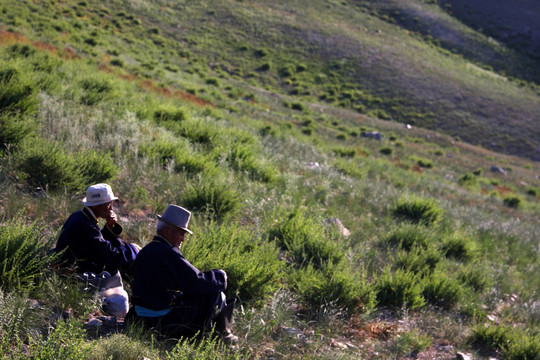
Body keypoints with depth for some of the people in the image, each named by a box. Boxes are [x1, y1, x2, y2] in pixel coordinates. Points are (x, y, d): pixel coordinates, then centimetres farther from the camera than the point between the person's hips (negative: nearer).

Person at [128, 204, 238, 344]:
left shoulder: (145, 251, 8)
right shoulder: (169, 253, -20)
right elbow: (196, 283, -21)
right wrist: (220, 275, -4)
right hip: (166, 323, -9)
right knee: (216, 295, -1)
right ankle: (223, 334, 19)